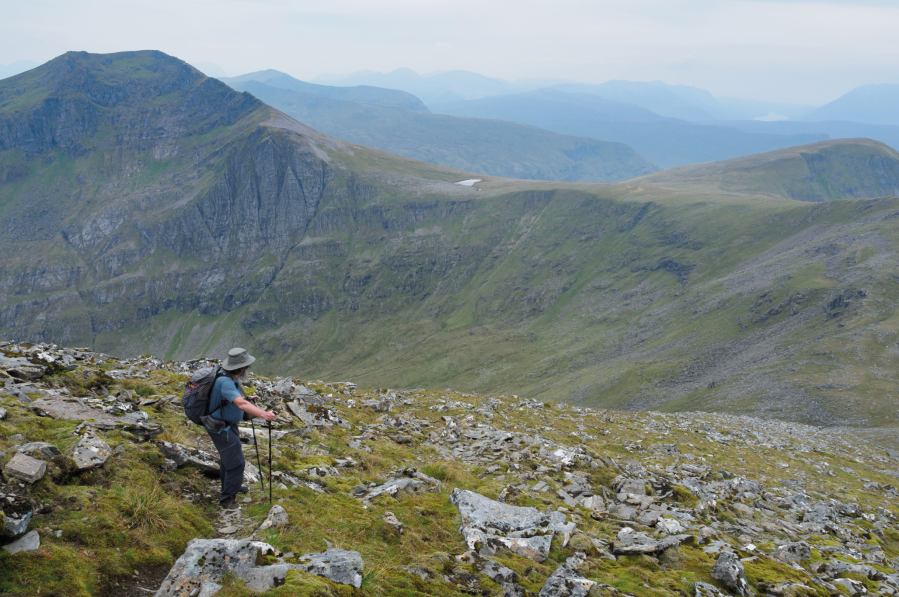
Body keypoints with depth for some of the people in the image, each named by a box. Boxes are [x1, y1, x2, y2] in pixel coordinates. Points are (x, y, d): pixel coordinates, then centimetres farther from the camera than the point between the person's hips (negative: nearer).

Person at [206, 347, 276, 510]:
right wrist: (263, 413, -53)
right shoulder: (225, 382, -31)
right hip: (222, 429, -10)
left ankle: (231, 486, 48)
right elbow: (240, 404, -45)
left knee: (228, 458, 27)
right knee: (236, 462, -4)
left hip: (227, 425, 10)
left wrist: (247, 399, 14)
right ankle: (227, 499, 7)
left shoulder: (230, 380, 1)